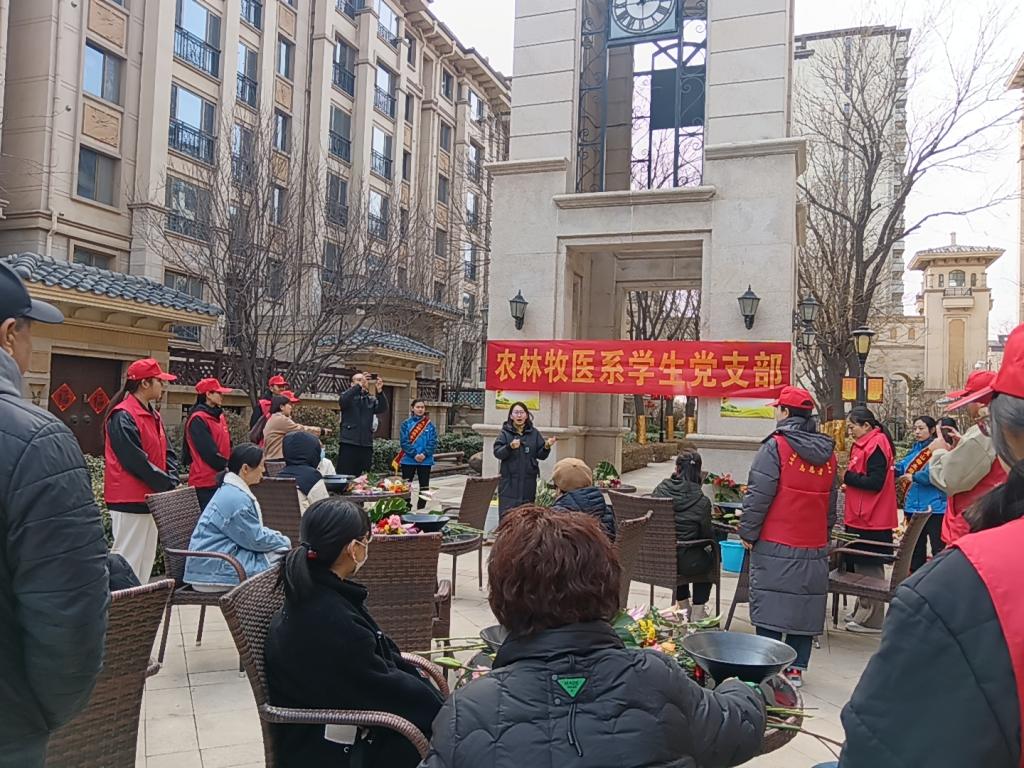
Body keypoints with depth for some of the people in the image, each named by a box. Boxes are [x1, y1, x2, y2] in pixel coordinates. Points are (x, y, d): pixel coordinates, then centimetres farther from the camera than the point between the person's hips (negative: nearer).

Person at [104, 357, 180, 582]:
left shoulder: (153, 415, 13)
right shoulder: (123, 416, -15)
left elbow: (167, 453, 14)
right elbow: (136, 462, -20)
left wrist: (172, 481, -3)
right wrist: (168, 485, -15)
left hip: (151, 499, 9)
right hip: (130, 502, -9)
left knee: (146, 560, 16)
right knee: (128, 562, -3)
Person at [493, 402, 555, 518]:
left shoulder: (534, 433, 10)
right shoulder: (505, 433, 3)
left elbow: (541, 455, 7)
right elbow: (497, 453, -7)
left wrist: (546, 446, -13)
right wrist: (510, 447, -25)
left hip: (529, 481, 2)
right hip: (509, 482, -2)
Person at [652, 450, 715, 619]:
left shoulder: (660, 489, -6)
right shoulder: (701, 501, -16)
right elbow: (707, 534, -4)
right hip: (684, 563, -4)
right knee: (709, 557, 30)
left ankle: (683, 605, 48)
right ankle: (698, 610, 32)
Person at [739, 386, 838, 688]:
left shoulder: (776, 445, -11)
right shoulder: (827, 452, 8)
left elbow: (758, 495, -13)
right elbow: (831, 501, 16)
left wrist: (747, 532, -3)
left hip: (776, 544, -5)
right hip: (814, 547, 6)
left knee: (770, 604, 2)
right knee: (805, 605, 11)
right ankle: (796, 668, 19)